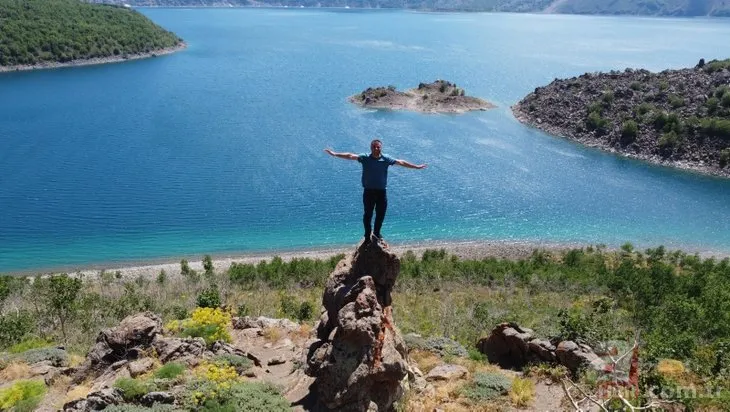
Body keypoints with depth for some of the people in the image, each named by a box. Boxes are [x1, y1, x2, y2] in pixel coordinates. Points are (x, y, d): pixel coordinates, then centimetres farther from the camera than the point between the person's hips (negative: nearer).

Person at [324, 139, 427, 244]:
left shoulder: (386, 159, 0)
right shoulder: (365, 158, -5)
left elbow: (401, 162, 3)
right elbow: (350, 156, -10)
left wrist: (417, 166, 4)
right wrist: (335, 154, -18)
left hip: (381, 192, 2)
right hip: (368, 191, -2)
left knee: (381, 214, 10)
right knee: (368, 214, 4)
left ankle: (377, 233, 32)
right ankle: (367, 236, 17)